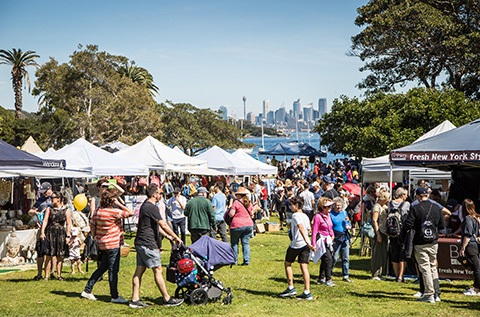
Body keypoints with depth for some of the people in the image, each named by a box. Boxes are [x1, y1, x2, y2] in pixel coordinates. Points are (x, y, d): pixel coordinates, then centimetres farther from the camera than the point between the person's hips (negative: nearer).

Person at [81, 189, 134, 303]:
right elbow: (131, 212, -18)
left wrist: (95, 236, 25)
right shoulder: (114, 212, -19)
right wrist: (119, 204, -14)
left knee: (102, 268, 19)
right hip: (113, 244, -8)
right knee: (113, 270, 0)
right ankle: (115, 296, 8)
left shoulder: (97, 211, 3)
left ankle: (87, 290, 21)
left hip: (102, 244, 8)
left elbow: (92, 224, 13)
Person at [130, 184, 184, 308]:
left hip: (140, 243, 10)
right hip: (148, 244, -10)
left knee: (139, 271, 9)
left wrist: (167, 236, 21)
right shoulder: (152, 207, -16)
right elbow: (163, 225, -16)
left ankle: (135, 299, 9)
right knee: (157, 270, -3)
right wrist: (176, 237, -7)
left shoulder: (145, 206, 17)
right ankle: (167, 299, 4)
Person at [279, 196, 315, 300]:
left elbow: (301, 228, -25)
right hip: (305, 244, 6)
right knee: (304, 267, 4)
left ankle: (291, 288, 10)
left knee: (287, 263, 12)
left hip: (296, 244, -6)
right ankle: (307, 292, -1)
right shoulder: (305, 216, 12)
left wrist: (307, 242, -34)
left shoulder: (295, 215, -12)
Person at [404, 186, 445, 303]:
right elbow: (442, 226, 5)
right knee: (433, 267, 16)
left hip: (420, 244, -4)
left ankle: (429, 294, 1)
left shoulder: (415, 208, -12)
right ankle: (437, 294, 17)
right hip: (434, 243, 4)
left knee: (425, 268, 1)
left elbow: (408, 225, -14)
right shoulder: (437, 208, 0)